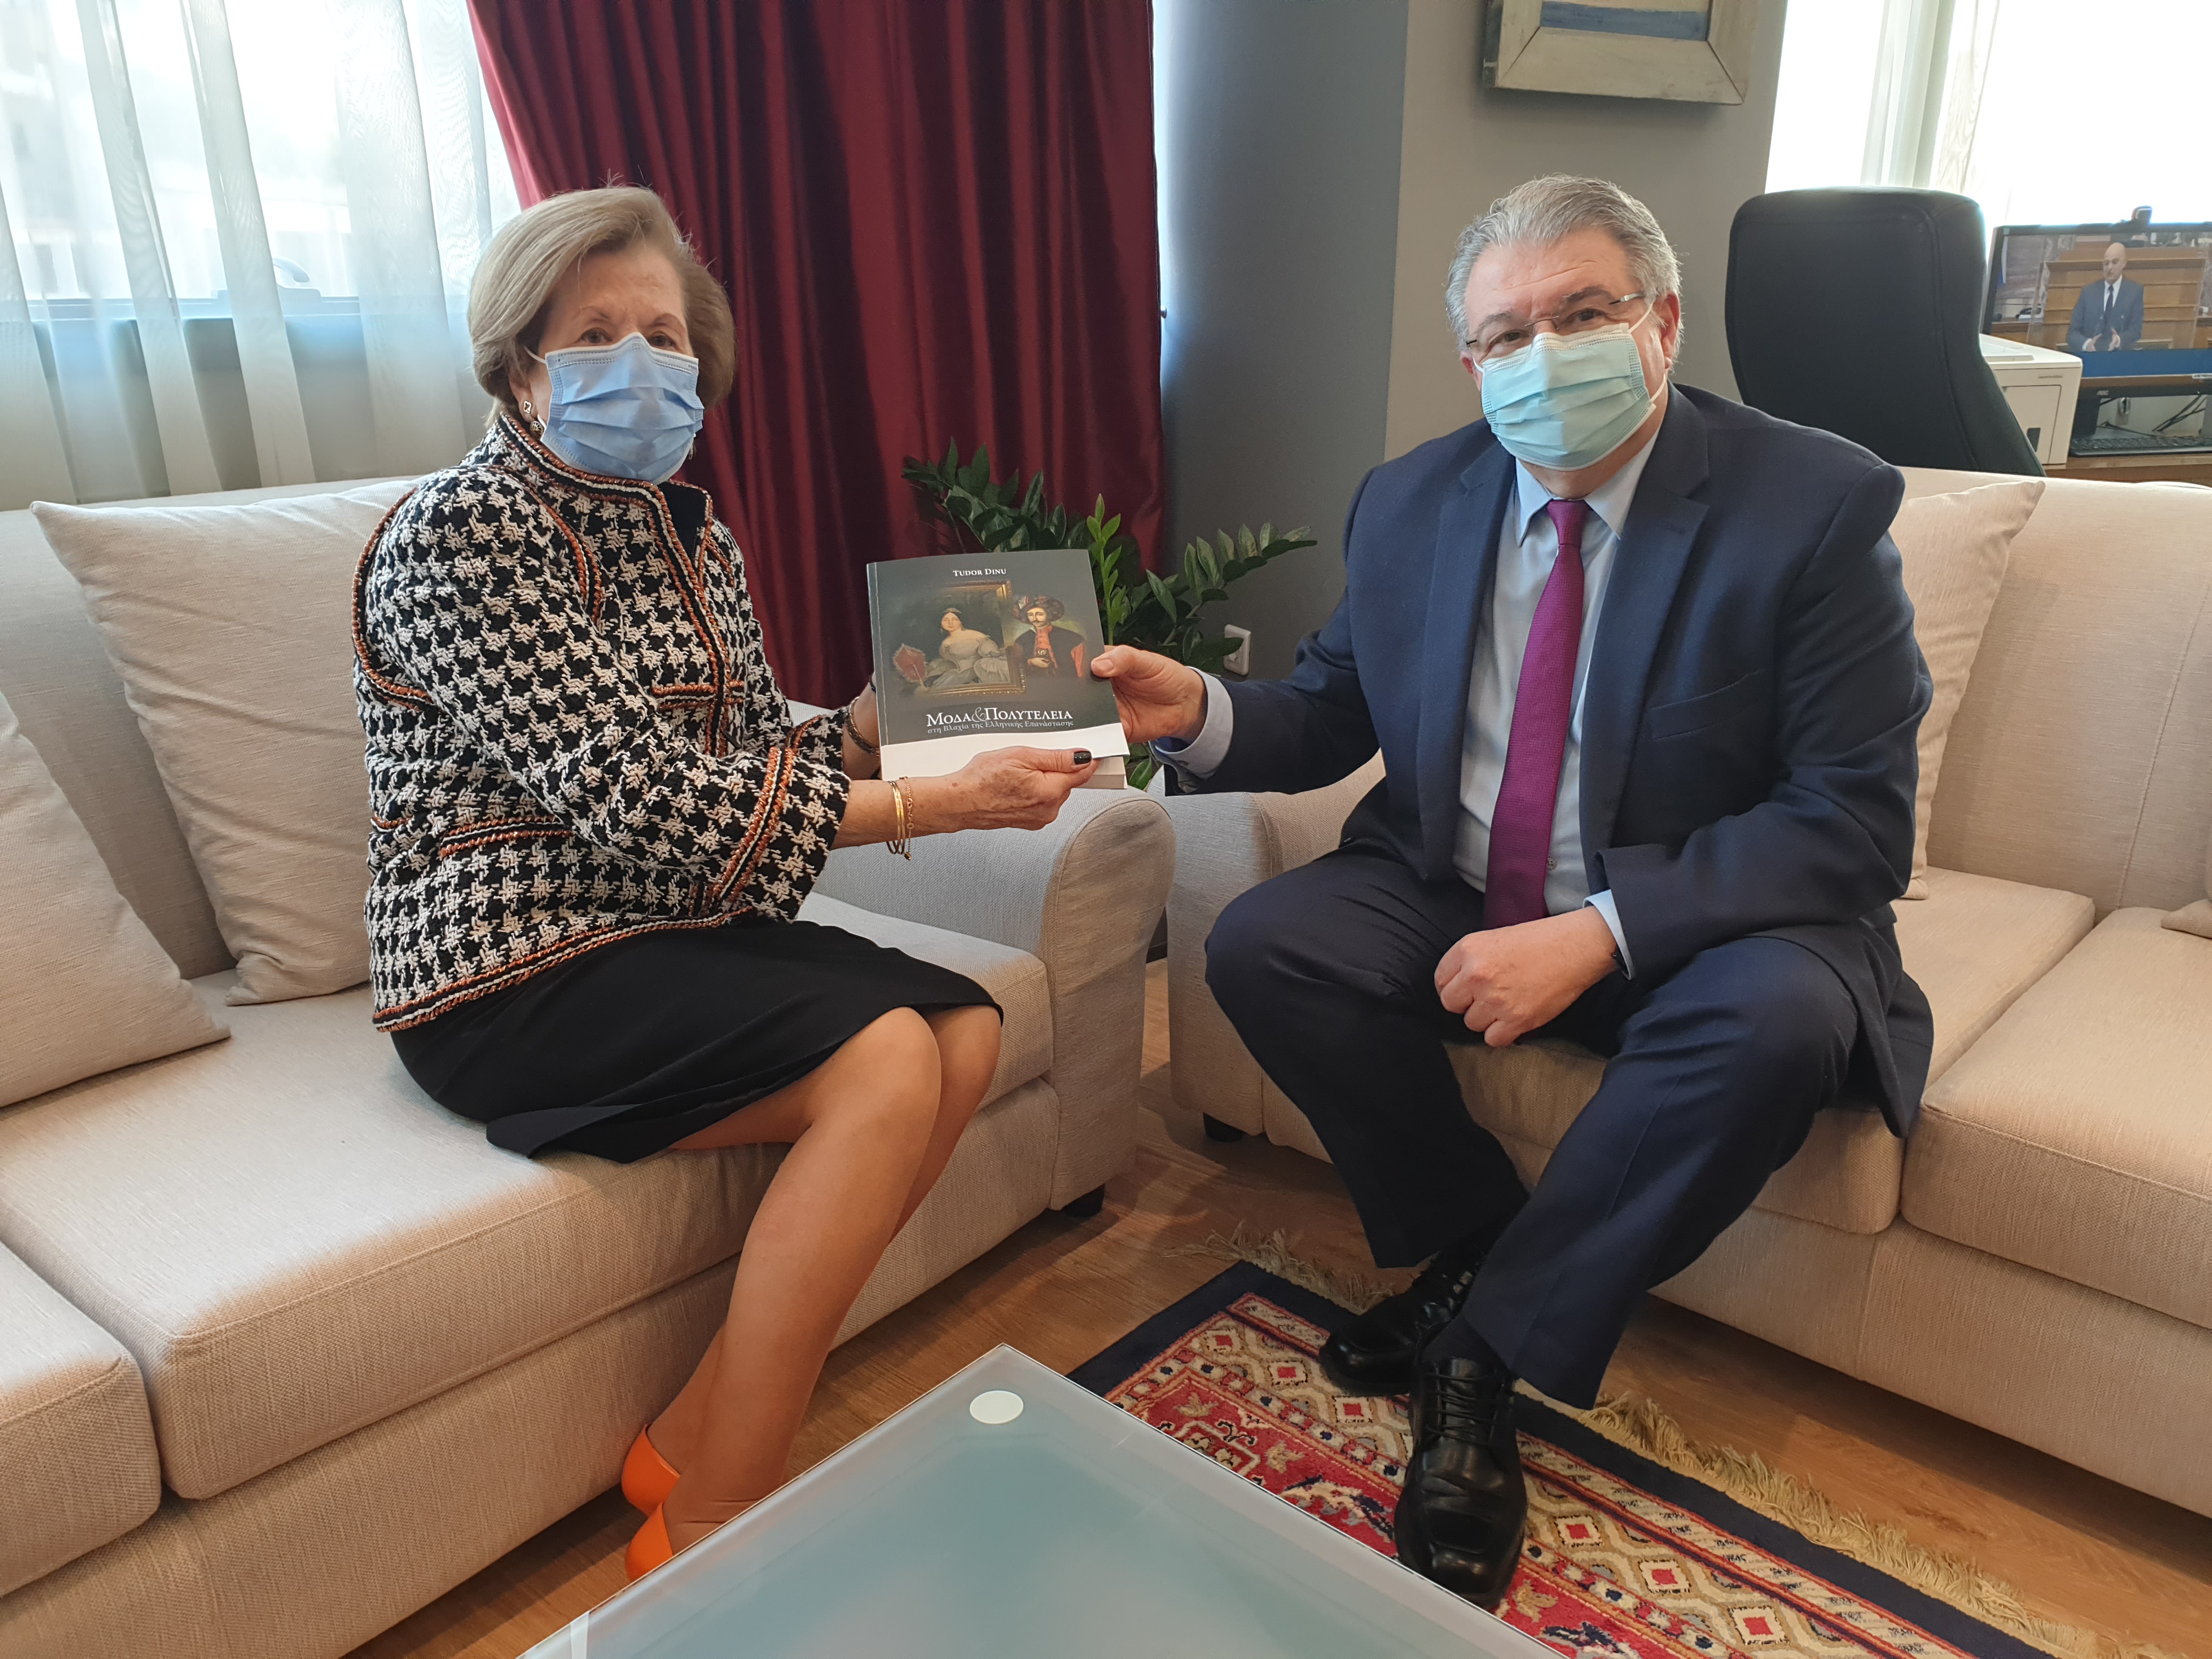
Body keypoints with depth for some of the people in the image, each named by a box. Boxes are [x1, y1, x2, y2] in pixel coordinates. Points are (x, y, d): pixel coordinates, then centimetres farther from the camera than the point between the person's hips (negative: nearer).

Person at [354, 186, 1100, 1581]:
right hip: (511, 977, -8)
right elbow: (646, 804, -22)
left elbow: (754, 748, 10)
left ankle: (698, 1441, -2)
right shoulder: (458, 537, -14)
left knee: (968, 1027, -12)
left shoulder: (688, 531, 12)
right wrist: (939, 807, -22)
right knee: (887, 1059, -25)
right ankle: (704, 1540, -10)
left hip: (676, 930, 8)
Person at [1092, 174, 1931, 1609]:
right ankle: (1486, 1253, 1)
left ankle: (1480, 1346, -13)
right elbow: (1334, 714, 8)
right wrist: (1199, 713, -15)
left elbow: (1858, 819, -17)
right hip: (1455, 897, 4)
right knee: (1261, 945, -19)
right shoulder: (1411, 504, 1)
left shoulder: (1818, 504, -12)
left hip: (1696, 921, -3)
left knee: (1777, 1021, -34)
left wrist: (1598, 935, -28)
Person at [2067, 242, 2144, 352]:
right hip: (2089, 355, 1)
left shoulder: (2135, 291, 9)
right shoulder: (2088, 292, 10)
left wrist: (2119, 340, -22)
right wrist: (2086, 344, -20)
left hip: (2121, 355, -1)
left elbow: (2136, 329, 2)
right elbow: (2072, 332, 3)